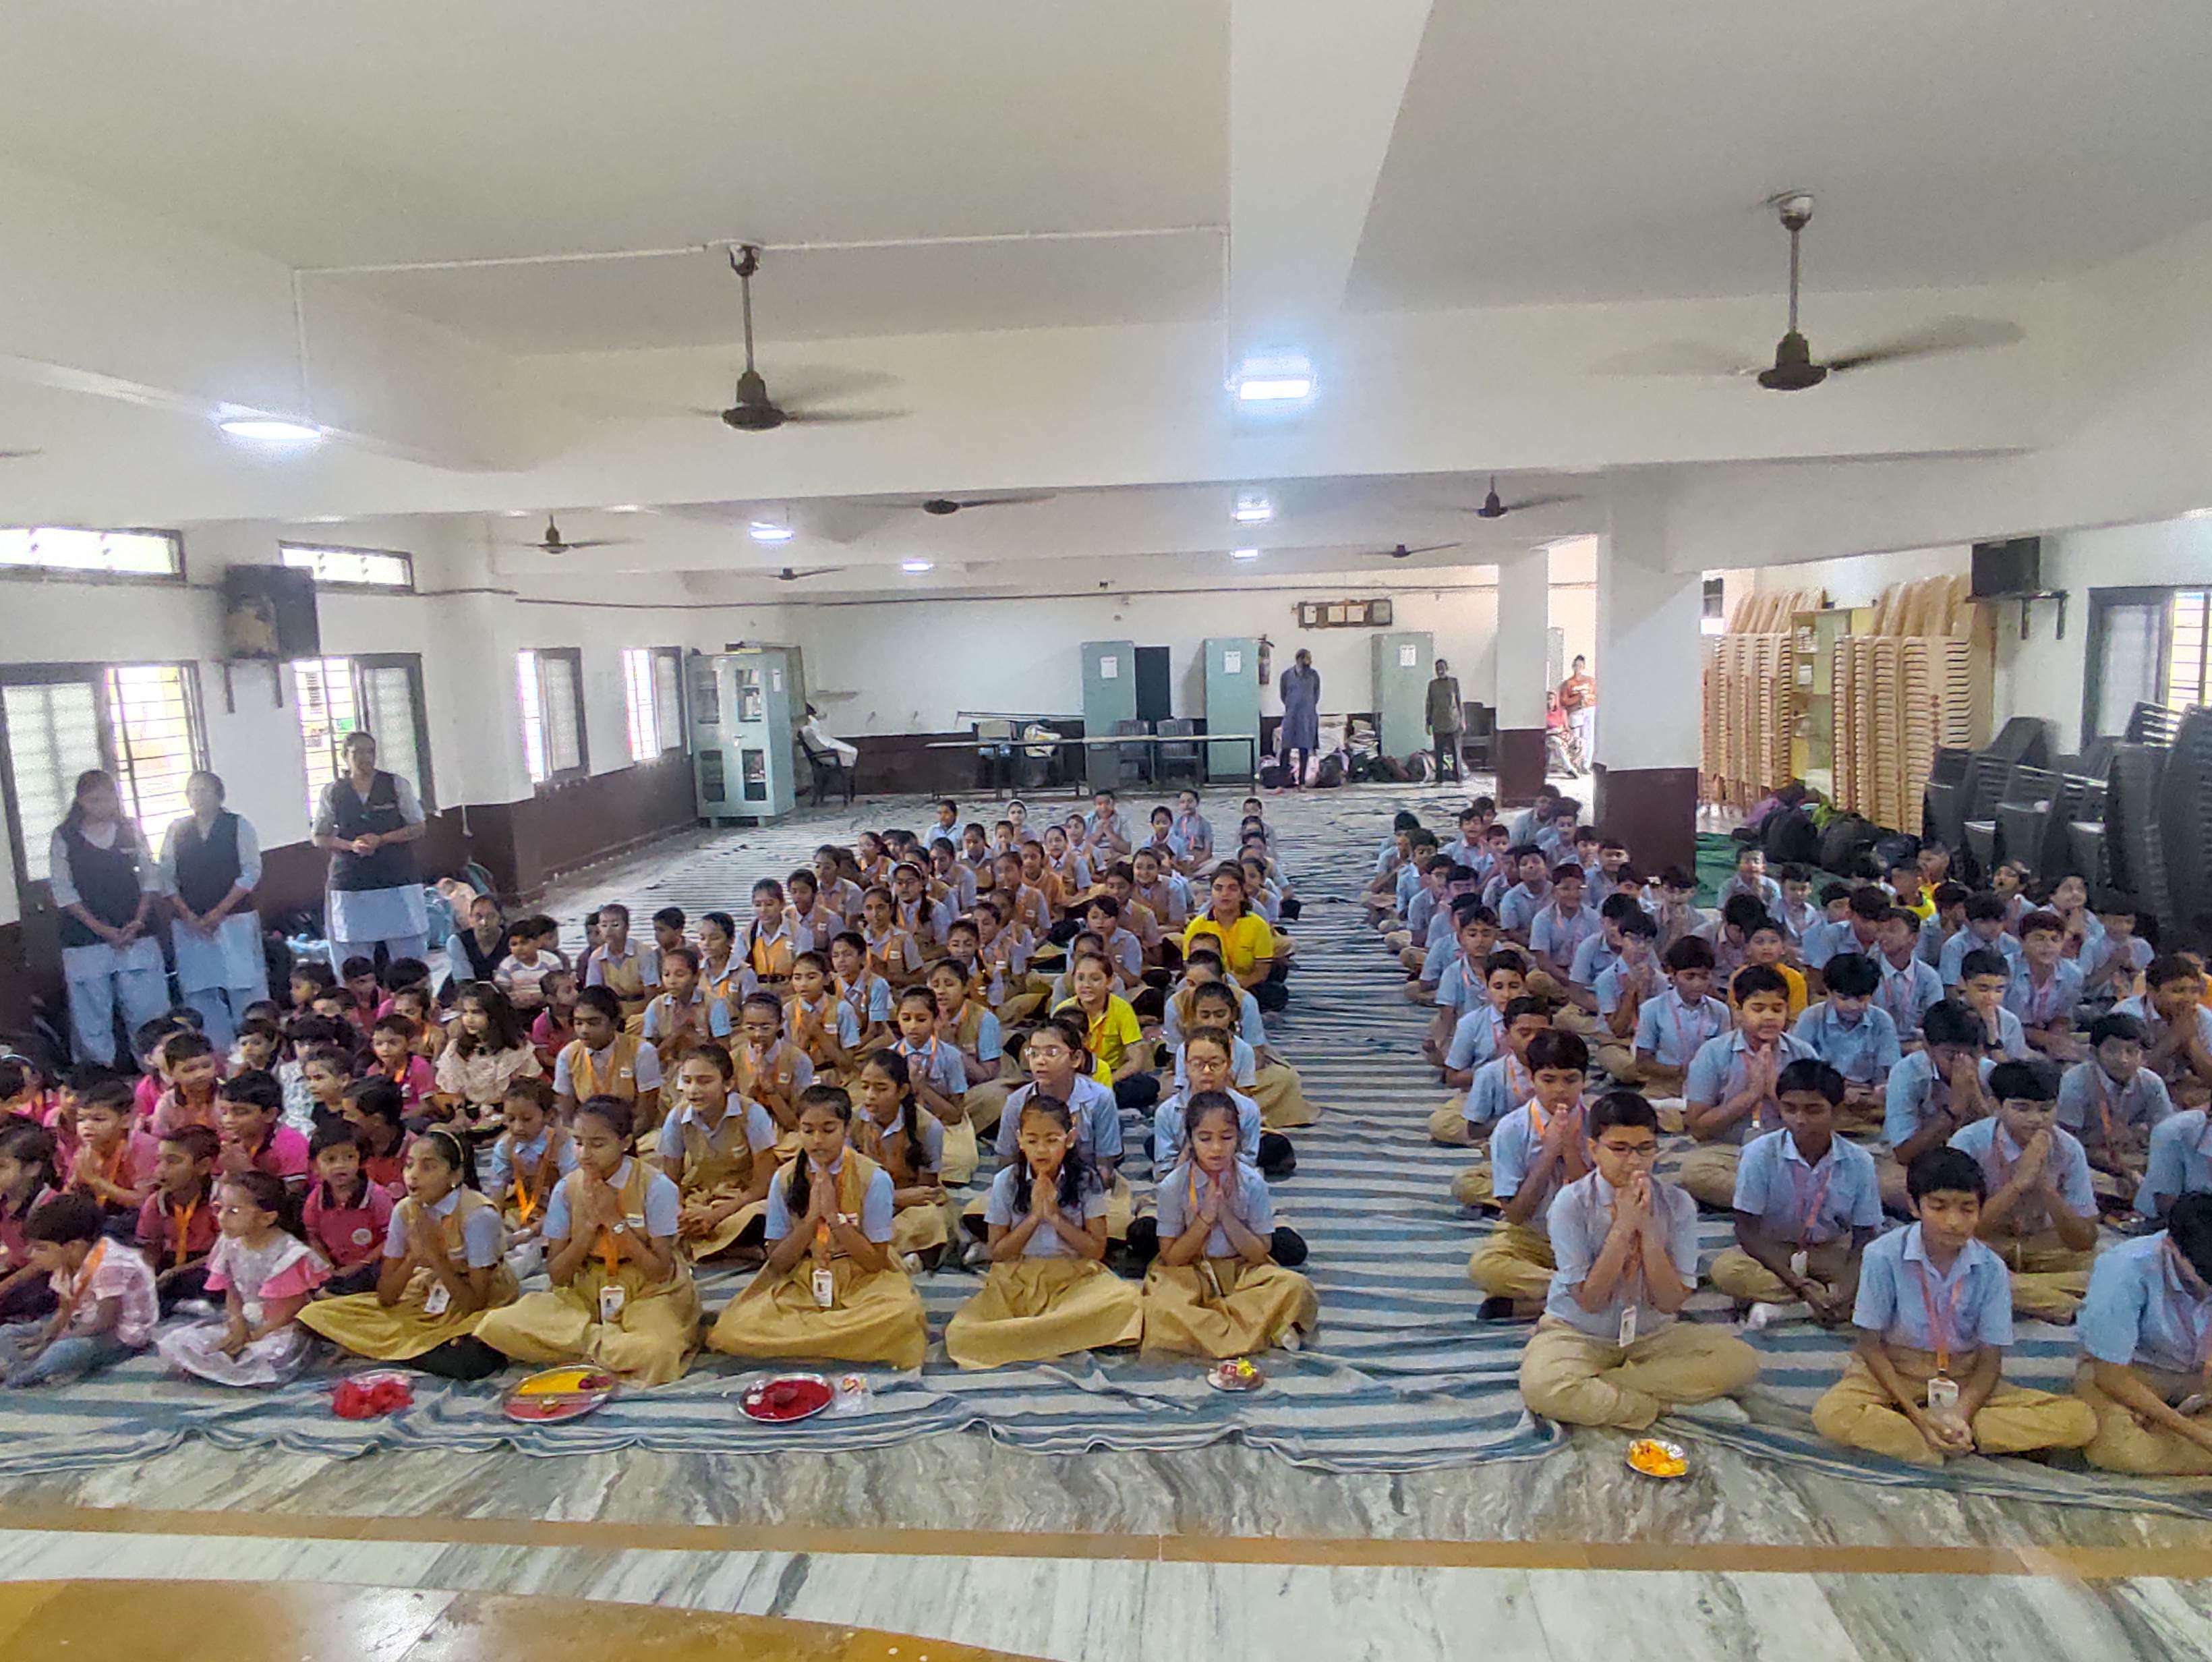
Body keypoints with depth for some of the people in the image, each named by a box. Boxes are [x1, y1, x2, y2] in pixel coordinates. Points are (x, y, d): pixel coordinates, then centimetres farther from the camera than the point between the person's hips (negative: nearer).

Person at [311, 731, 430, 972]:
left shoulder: (397, 785, 5)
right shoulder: (332, 792, 7)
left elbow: (419, 827, 2)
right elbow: (320, 838, 9)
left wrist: (381, 840, -11)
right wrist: (351, 846, -10)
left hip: (398, 879, -1)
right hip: (350, 885, 1)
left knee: (409, 951, 1)